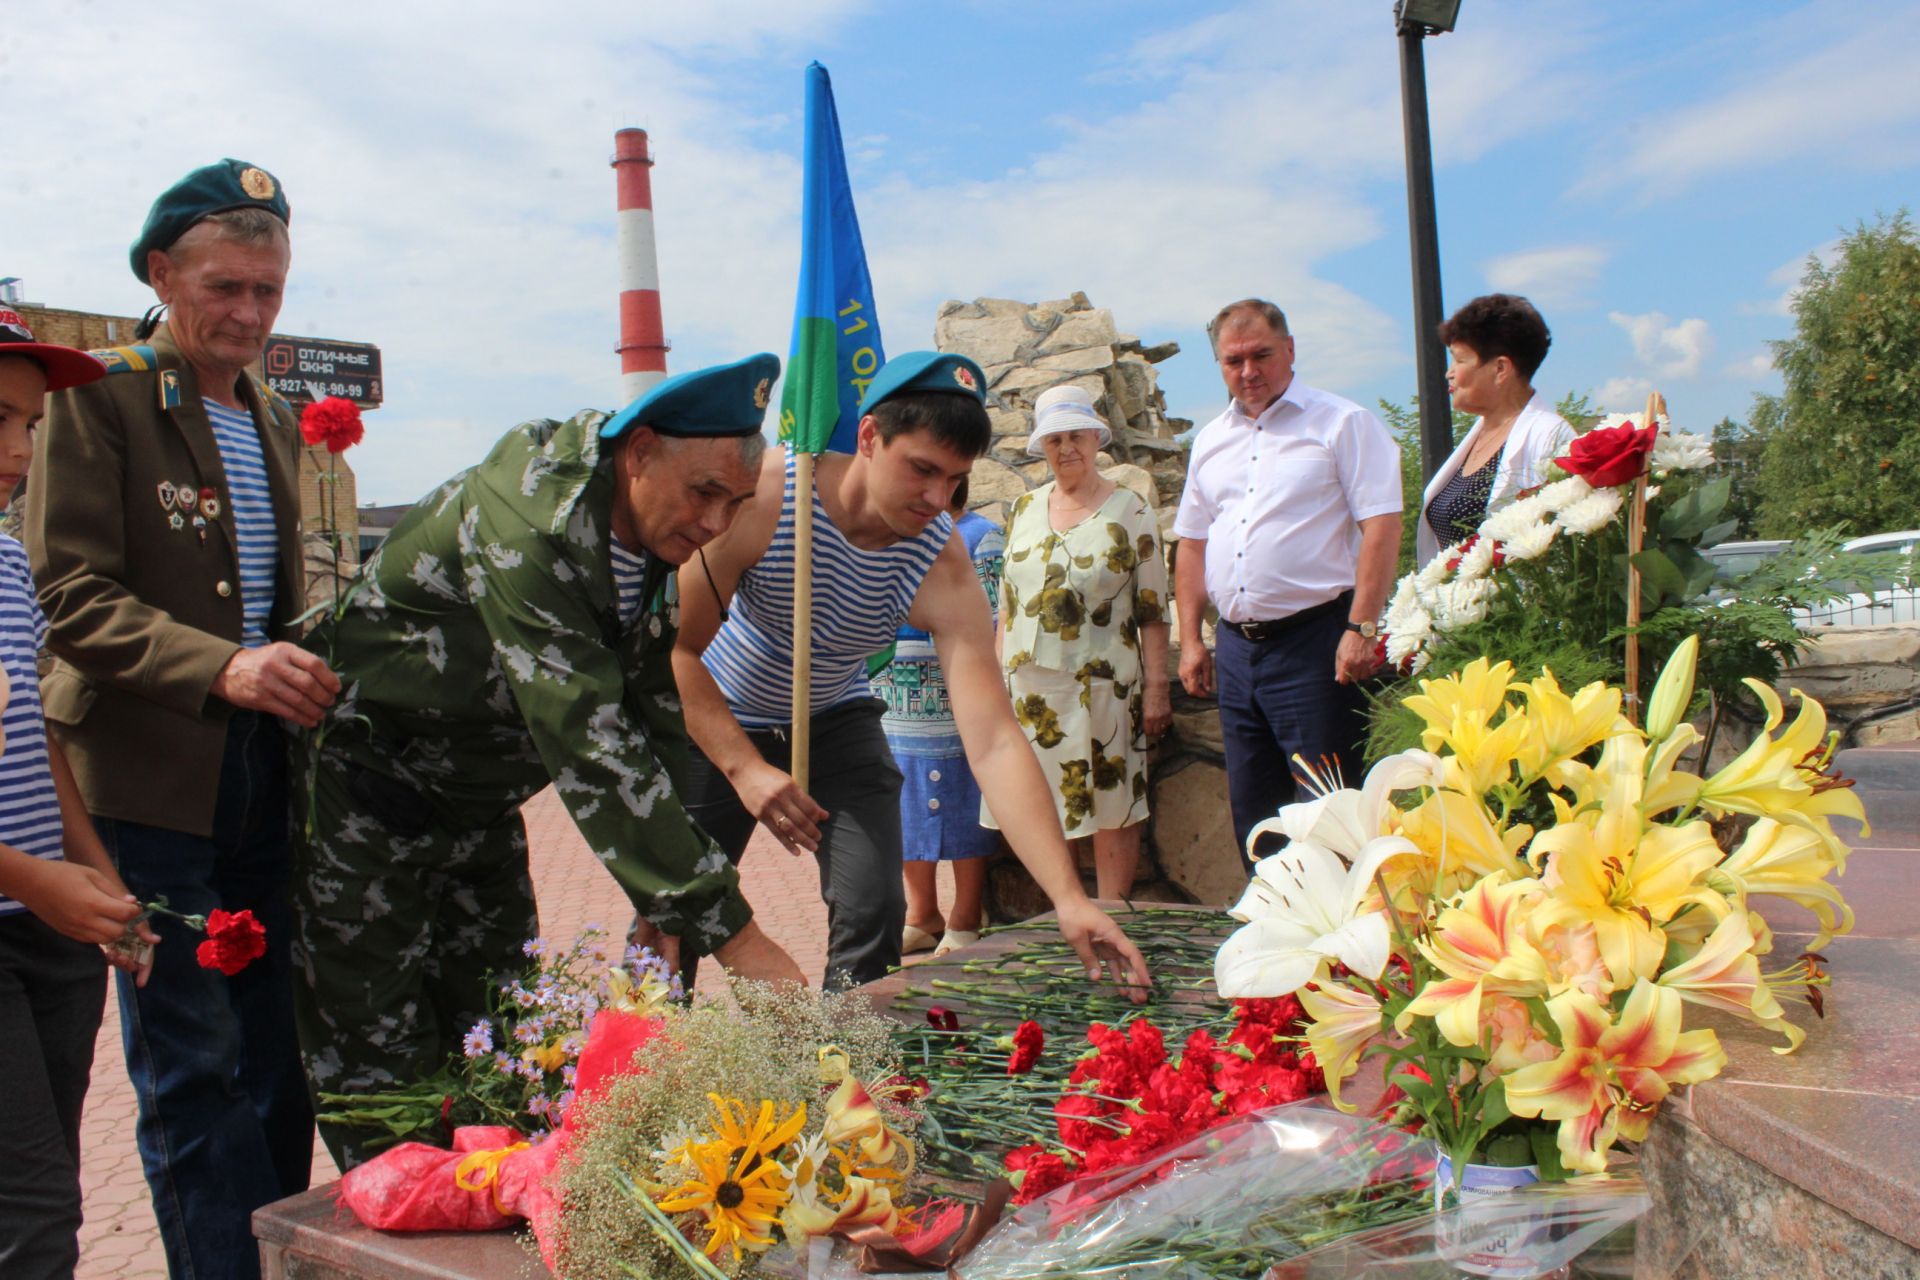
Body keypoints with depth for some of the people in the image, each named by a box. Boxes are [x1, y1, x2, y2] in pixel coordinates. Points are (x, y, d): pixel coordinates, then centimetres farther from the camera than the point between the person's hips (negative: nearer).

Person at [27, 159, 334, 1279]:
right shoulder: (97, 396, -5)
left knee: (276, 1059, 13)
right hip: (151, 781, -6)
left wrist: (310, 663, 3)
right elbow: (73, 596, -13)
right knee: (193, 1070, 1)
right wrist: (221, 668, -27)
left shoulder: (279, 420, 15)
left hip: (264, 779, 6)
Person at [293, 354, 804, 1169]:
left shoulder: (653, 538, -5)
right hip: (366, 803, -7)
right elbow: (589, 743, -38)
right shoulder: (524, 524, -31)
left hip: (481, 804, 8)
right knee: (384, 1069, -1)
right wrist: (733, 933, -38)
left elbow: (655, 717, 3)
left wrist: (667, 911, -3)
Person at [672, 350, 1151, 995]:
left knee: (872, 913, -9)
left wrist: (1069, 897, -40)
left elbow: (994, 742, -32)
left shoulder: (942, 567, -25)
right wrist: (745, 768, -33)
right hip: (713, 723, -1)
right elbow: (679, 647, -22)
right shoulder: (761, 495, -30)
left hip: (834, 721, 2)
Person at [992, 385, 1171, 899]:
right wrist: (997, 674, 12)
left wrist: (1156, 687, -6)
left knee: (1112, 808, 0)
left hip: (1103, 685, -4)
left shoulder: (1130, 513, 0)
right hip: (1030, 685, 4)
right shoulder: (1023, 509, 13)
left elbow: (1152, 610, -2)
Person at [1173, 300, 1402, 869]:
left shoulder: (1342, 423, -2)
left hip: (1315, 640, -6)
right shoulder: (1211, 441, 16)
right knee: (1251, 810, 13)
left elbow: (1381, 524, -10)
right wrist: (1190, 639, 12)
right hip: (1237, 646, 6)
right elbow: (1192, 542, 19)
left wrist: (1361, 629, -18)